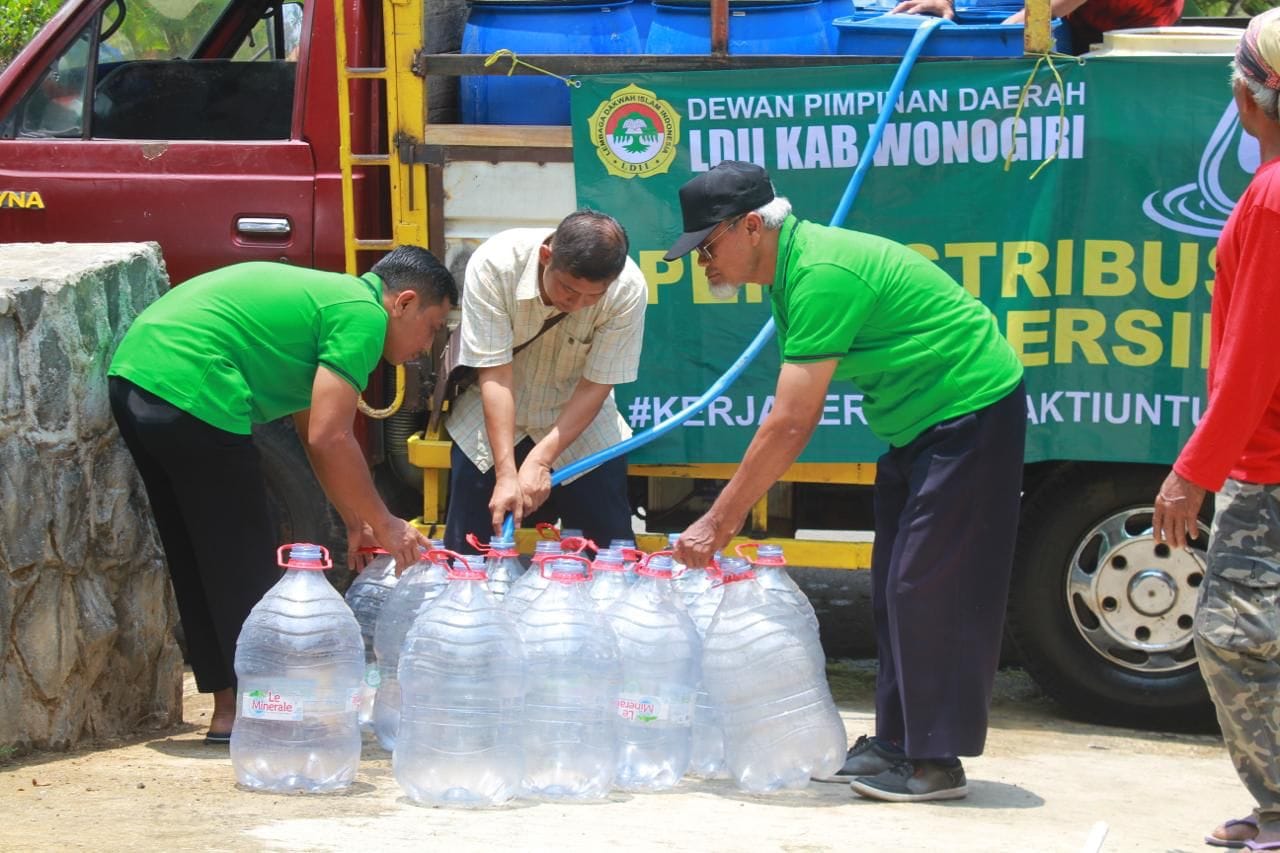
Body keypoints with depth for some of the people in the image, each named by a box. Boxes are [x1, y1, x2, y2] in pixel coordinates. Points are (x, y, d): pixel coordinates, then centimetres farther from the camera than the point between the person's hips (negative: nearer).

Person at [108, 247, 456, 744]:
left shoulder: (324, 295, 25)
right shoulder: (363, 315, -4)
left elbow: (315, 434, 31)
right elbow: (329, 438, -11)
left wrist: (355, 522, 30)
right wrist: (384, 526, -1)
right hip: (192, 392, -10)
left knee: (197, 557, 18)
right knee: (243, 566, 1)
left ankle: (228, 708, 24)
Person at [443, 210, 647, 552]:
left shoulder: (628, 290, -25)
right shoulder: (493, 265, -28)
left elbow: (596, 385, -19)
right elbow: (495, 373, -27)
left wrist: (540, 460, -27)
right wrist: (506, 473, -32)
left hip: (579, 421, 1)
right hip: (491, 419, 0)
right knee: (467, 554, -3)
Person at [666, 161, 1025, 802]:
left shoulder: (822, 276, -26)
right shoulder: (791, 268, 6)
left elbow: (788, 426, -28)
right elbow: (796, 421, 11)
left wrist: (716, 523, -24)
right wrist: (733, 515, 7)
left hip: (971, 410, -10)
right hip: (921, 424, 10)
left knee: (927, 584, -10)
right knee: (895, 584, 12)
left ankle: (936, 763, -7)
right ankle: (896, 743, 19)